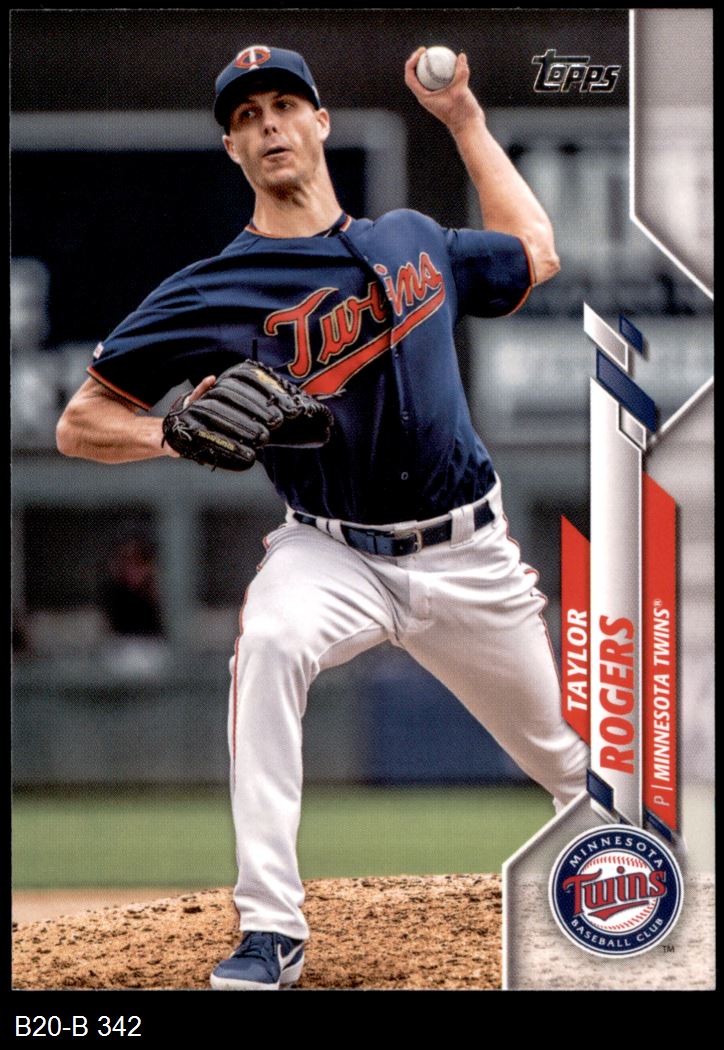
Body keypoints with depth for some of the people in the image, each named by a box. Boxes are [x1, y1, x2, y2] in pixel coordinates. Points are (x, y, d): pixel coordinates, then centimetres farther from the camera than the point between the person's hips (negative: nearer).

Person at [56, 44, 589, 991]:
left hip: (467, 554, 3)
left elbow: (534, 254, 25)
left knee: (564, 760, 12)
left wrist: (464, 122, 19)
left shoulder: (414, 239, 5)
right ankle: (272, 932, -35)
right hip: (334, 555, -3)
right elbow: (82, 423, -6)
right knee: (269, 638, -36)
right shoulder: (217, 293, -8)